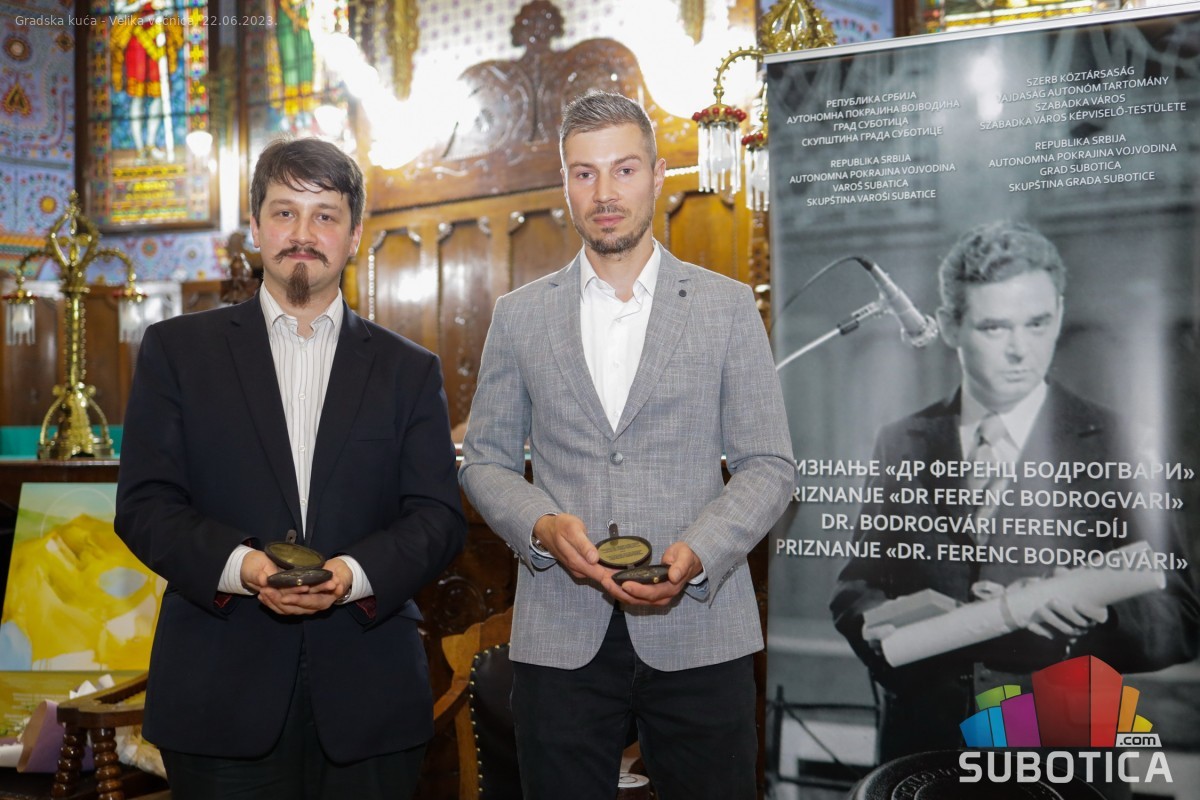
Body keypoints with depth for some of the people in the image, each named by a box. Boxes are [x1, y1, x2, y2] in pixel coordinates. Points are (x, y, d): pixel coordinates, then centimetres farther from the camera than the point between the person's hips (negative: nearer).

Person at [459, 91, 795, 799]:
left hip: (698, 631, -1)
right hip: (560, 637, 1)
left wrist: (696, 555, -14)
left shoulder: (728, 307, 4)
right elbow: (486, 459, 10)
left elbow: (769, 465, 2)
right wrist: (543, 527, -10)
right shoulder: (519, 317, 8)